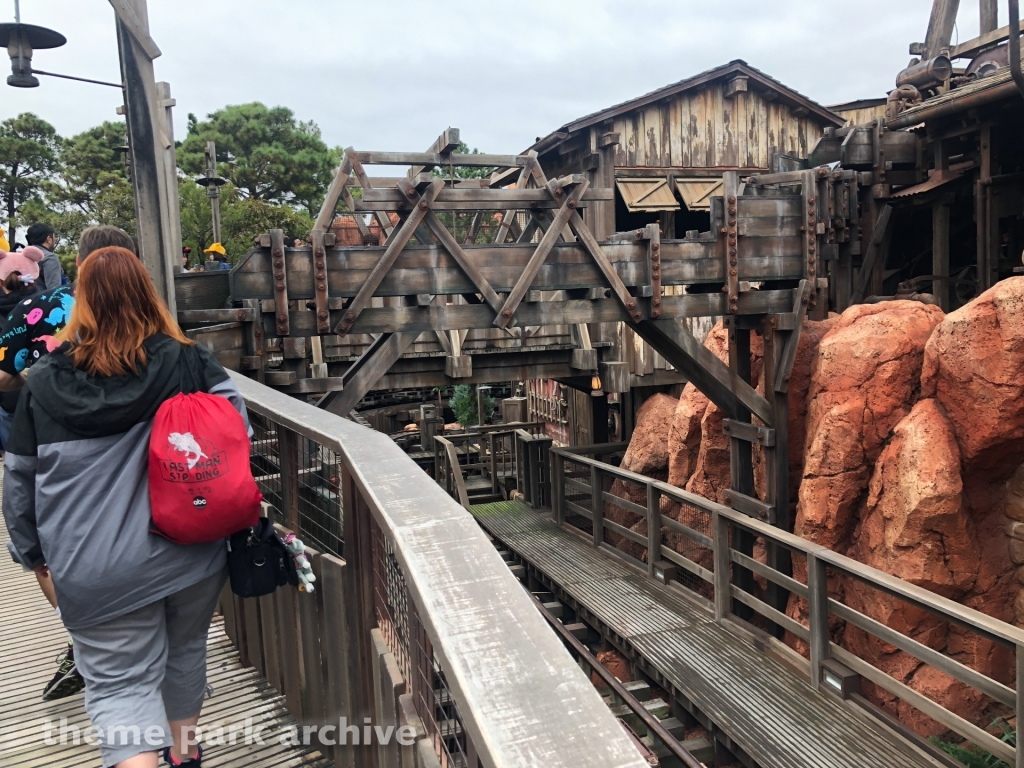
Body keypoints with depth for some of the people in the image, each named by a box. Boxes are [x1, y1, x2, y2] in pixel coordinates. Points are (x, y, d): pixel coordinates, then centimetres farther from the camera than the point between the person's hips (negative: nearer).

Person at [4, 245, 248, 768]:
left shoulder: (44, 381, -4)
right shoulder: (187, 363, -9)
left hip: (97, 570, -1)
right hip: (190, 550, 2)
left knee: (119, 682, 10)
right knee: (185, 650, 24)